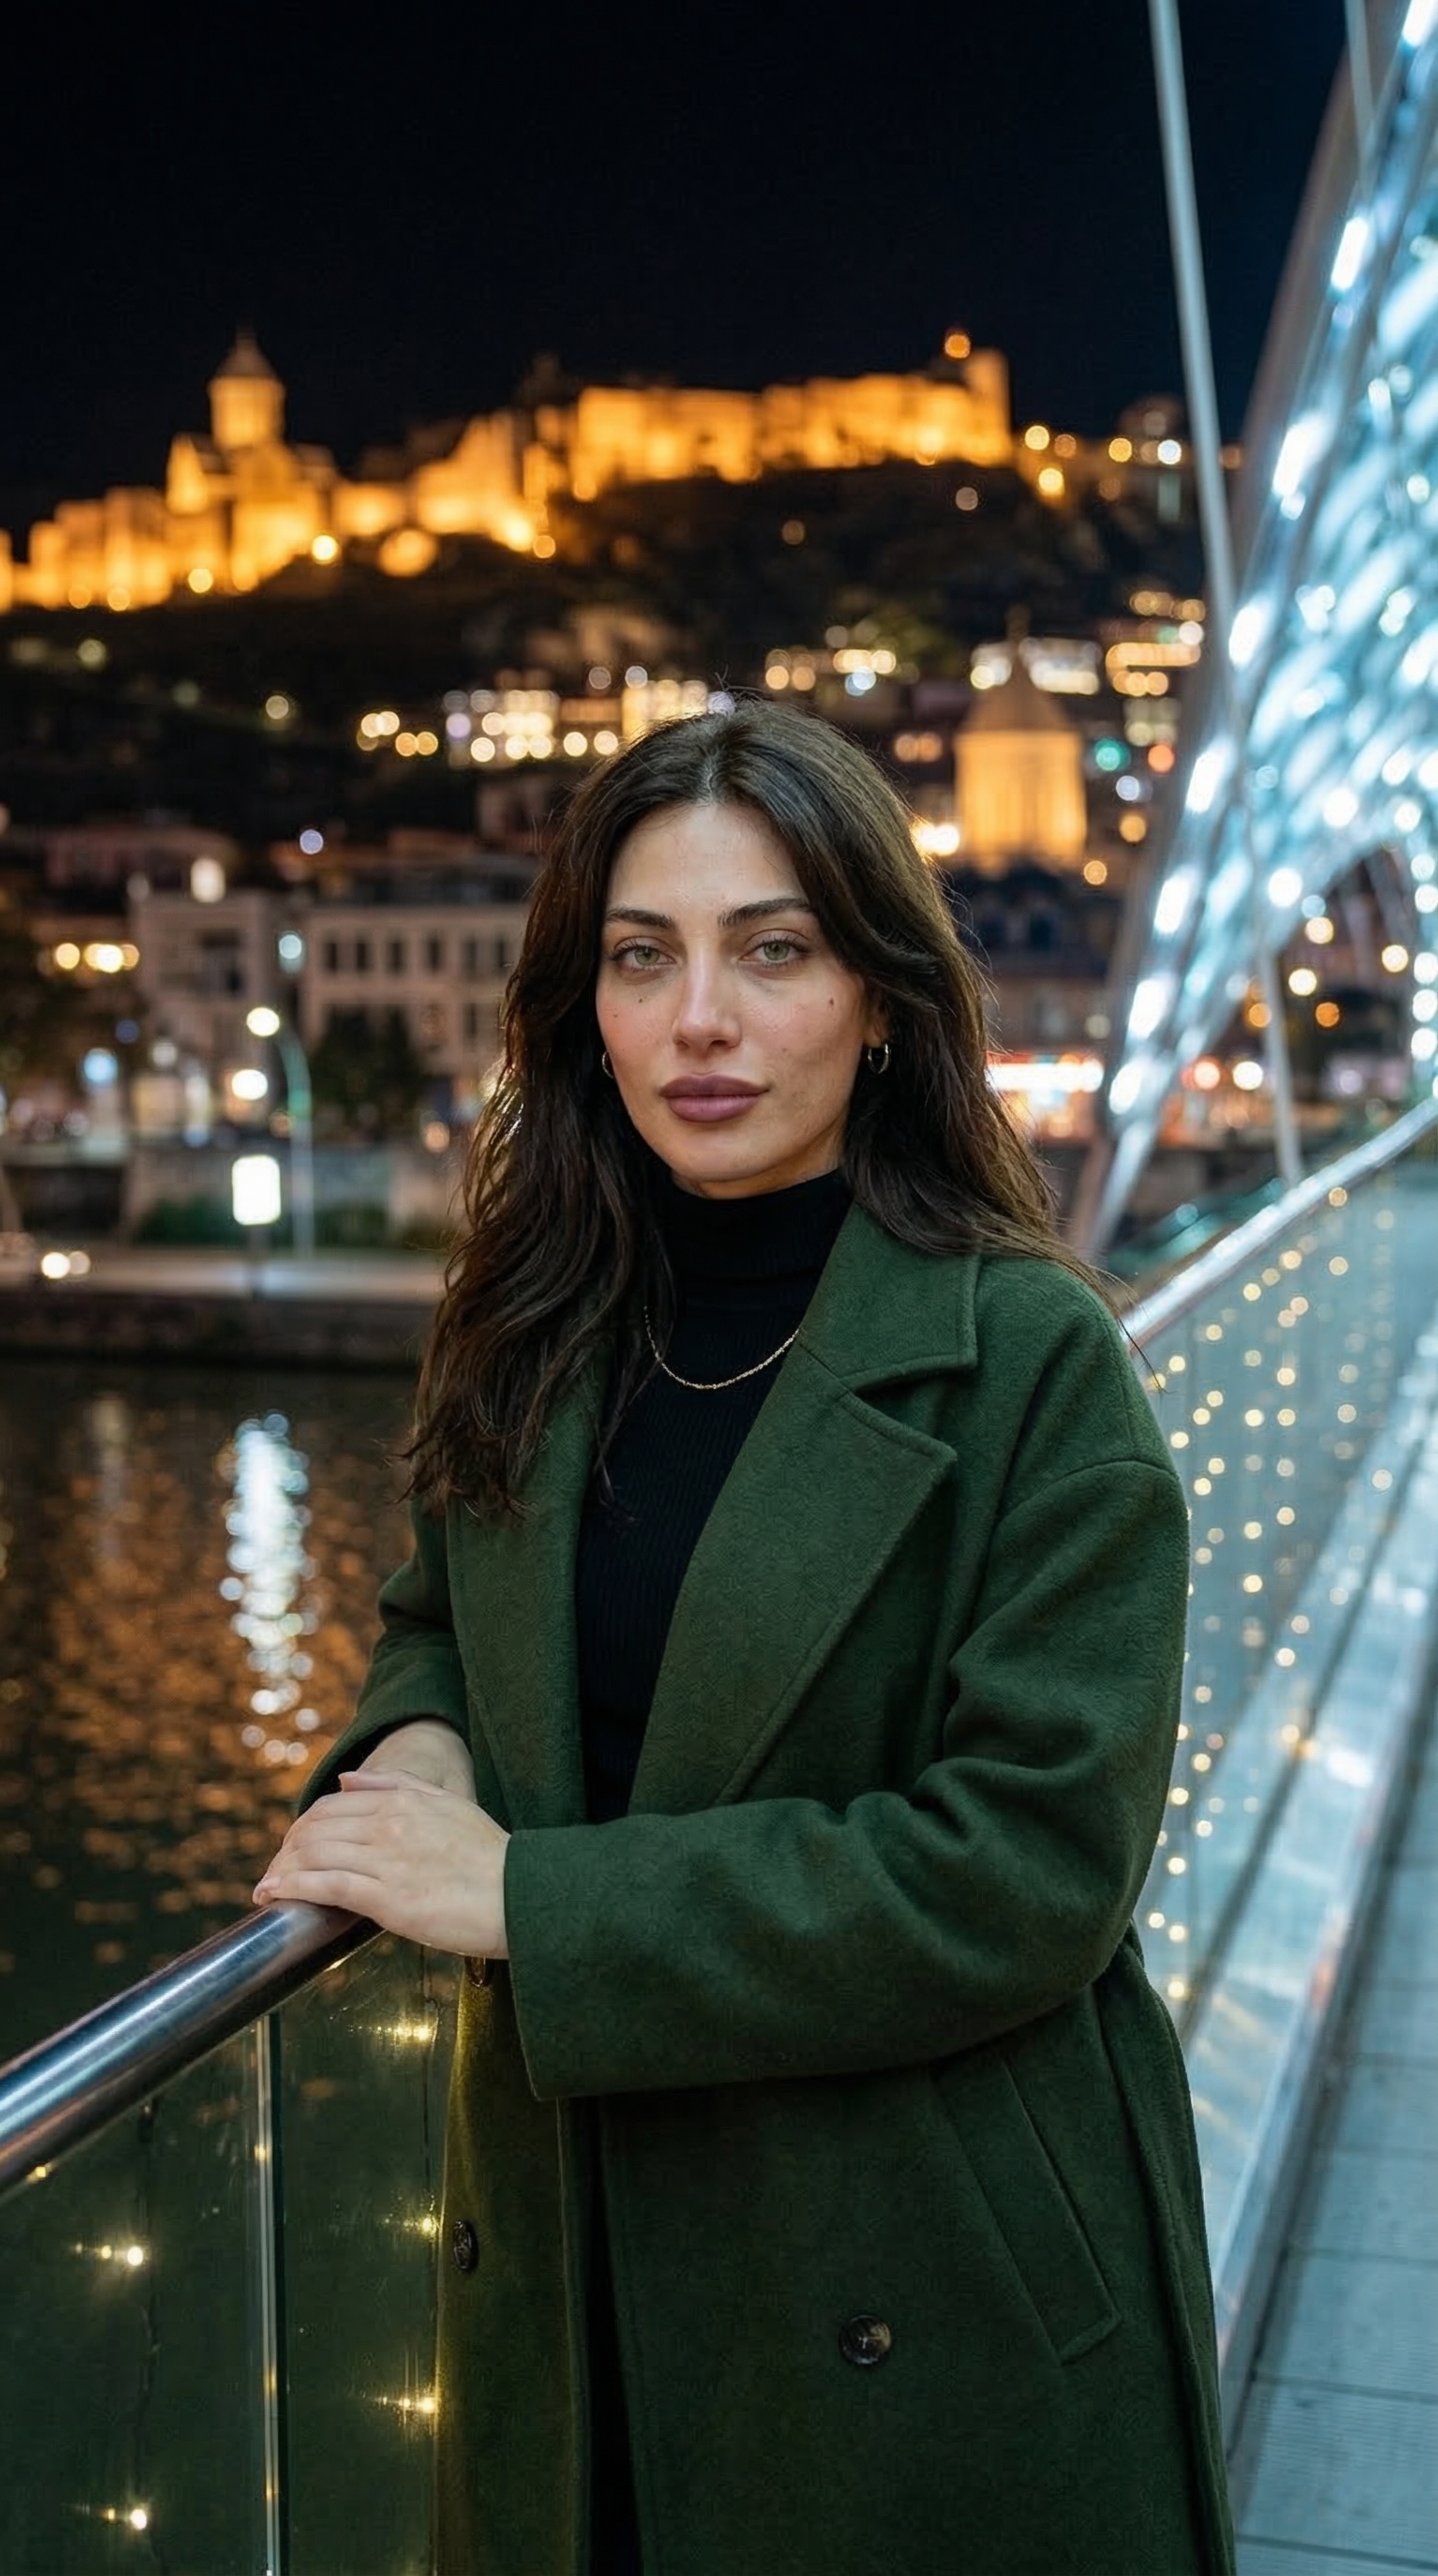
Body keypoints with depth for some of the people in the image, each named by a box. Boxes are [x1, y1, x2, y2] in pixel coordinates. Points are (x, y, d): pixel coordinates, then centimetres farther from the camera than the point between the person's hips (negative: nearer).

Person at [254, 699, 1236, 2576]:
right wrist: (420, 1752, -9)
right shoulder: (529, 1336, 0)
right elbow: (432, 1622, 16)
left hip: (932, 2299, -4)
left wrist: (529, 1896, -22)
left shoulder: (1028, 1364, -17)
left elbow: (1028, 1865, -21)